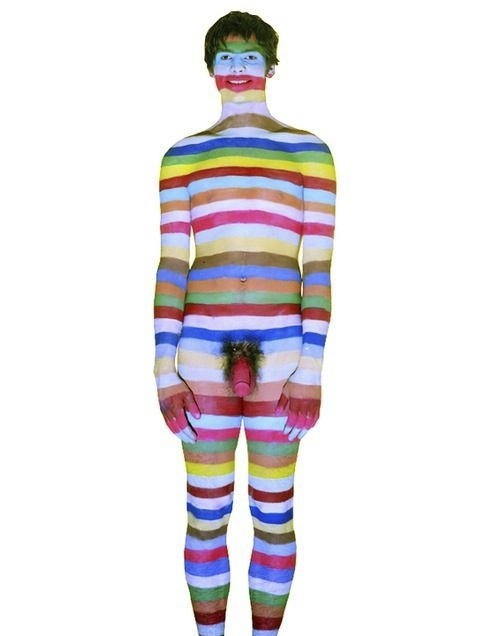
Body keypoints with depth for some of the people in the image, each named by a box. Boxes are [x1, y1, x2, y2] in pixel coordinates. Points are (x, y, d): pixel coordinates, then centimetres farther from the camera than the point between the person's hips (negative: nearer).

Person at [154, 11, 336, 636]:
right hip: (203, 355, 1)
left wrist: (311, 370, -7)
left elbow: (319, 265, -1)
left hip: (281, 354, -1)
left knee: (273, 514, 10)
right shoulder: (182, 156, 7)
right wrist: (164, 370, -2)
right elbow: (171, 265, 4)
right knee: (205, 515, 11)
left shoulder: (308, 152, 3)